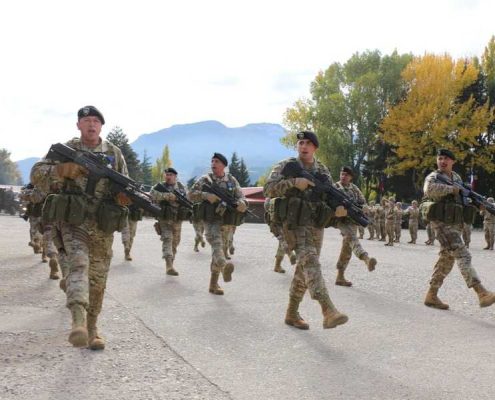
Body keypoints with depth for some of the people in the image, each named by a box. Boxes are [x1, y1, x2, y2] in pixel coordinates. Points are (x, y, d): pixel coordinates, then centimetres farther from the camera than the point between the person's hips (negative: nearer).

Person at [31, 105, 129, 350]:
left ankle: (91, 328, 20)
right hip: (74, 221, -3)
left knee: (98, 279, 7)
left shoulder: (114, 153, 9)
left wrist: (125, 195, -10)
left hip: (103, 226, 3)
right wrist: (63, 170, -19)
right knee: (79, 264, -26)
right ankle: (79, 320, -43)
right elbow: (37, 174, -2)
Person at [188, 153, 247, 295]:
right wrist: (206, 195, -17)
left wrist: (242, 203, -19)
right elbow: (191, 194, 1)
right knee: (216, 244, -26)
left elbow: (241, 197, 5)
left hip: (226, 221, 3)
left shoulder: (232, 181, 10)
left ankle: (213, 284, 15)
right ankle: (224, 266, -51)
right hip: (211, 220, -3)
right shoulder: (205, 179, 3)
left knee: (219, 248, 7)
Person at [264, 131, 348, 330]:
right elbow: (268, 189, -11)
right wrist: (293, 182, -24)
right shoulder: (285, 166, 0)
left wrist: (339, 209, -15)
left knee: (304, 269, 9)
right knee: (309, 260, -24)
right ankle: (328, 311, -37)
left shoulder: (323, 171, 12)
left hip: (316, 225, 5)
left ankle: (292, 314, 24)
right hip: (294, 223, -5)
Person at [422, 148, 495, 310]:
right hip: (442, 223, -8)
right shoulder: (433, 177, -5)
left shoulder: (457, 178, 17)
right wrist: (452, 189, -20)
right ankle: (482, 293, -28)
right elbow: (430, 189, -29)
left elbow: (463, 198, 25)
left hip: (456, 224, 8)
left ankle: (431, 295, 17)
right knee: (462, 255, -19)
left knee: (446, 259, 9)